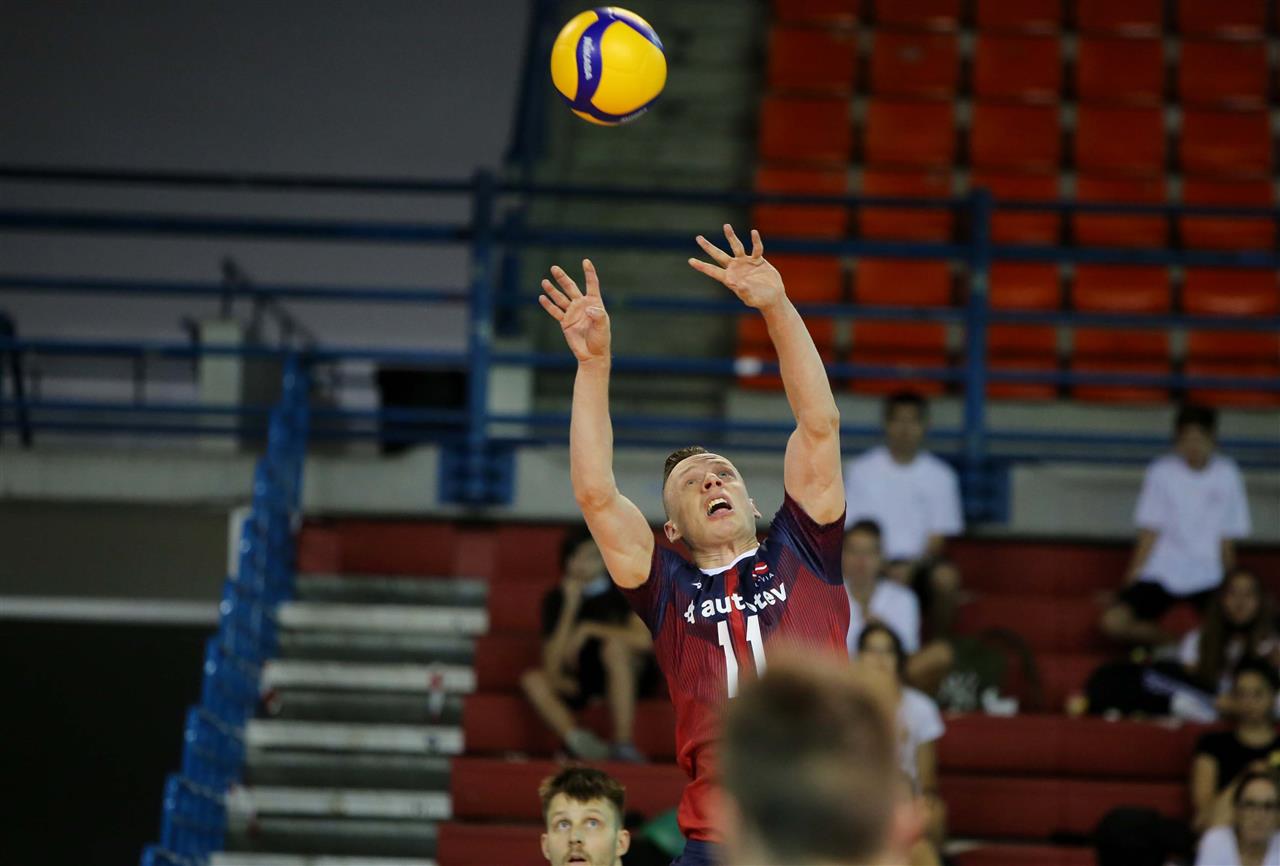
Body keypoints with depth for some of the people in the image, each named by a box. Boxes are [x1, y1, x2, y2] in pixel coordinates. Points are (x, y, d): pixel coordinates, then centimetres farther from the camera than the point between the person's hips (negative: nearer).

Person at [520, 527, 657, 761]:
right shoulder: (557, 599, -2)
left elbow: (645, 639, -23)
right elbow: (552, 665, -11)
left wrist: (589, 629, -23)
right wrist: (570, 606, -18)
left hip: (628, 674, -3)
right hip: (583, 683, 3)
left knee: (614, 645, -33)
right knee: (532, 680, -20)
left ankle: (623, 744, -36)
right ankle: (580, 742, -40)